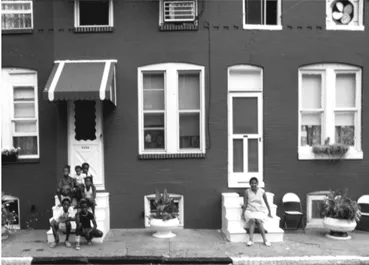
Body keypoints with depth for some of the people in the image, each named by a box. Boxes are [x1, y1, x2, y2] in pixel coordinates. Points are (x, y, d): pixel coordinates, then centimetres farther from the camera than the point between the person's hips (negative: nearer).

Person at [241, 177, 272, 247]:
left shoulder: (262, 191, 1)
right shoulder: (247, 192, -1)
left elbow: (266, 202, 11)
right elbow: (245, 204, -2)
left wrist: (270, 212, 15)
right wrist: (243, 214, -9)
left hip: (260, 211, 0)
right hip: (250, 211, 0)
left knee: (258, 220, -32)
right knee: (252, 219, -34)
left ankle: (265, 239, -28)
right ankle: (251, 239, -37)